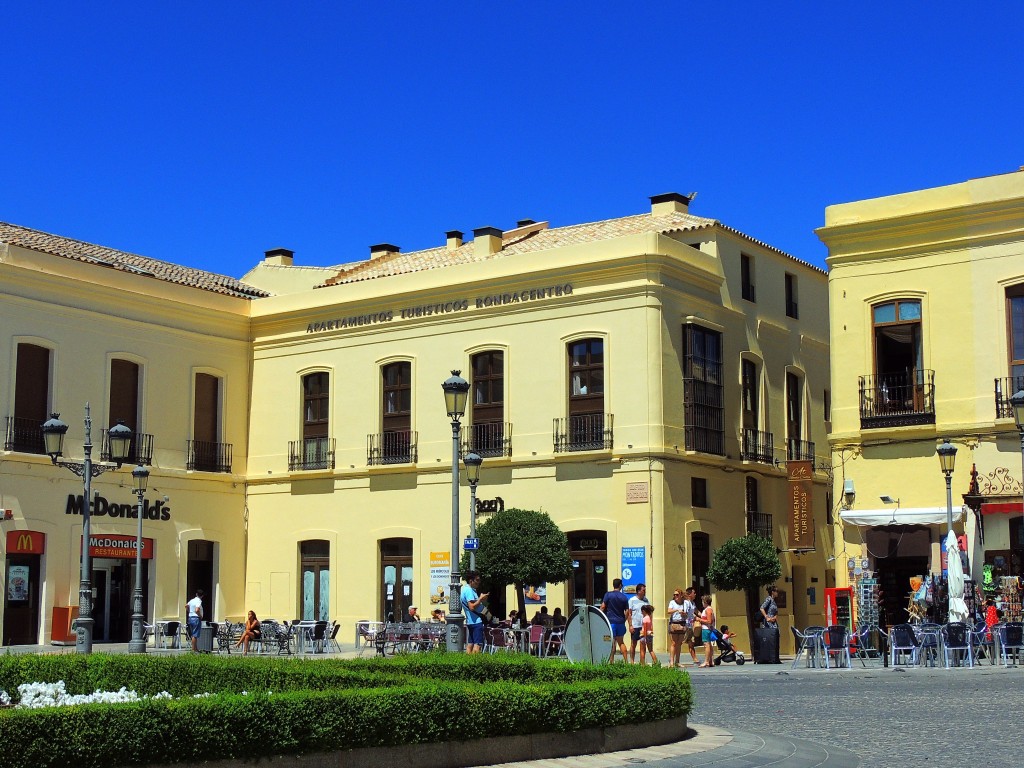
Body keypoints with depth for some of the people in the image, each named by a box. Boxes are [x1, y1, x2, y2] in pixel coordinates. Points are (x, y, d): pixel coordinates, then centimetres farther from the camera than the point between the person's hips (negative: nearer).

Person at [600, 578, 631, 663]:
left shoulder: (608, 595, -4)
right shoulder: (624, 597, 4)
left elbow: (603, 607, -8)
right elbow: (627, 611, 5)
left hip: (610, 621, -3)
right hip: (620, 622, 3)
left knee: (612, 642, -1)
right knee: (621, 642, 14)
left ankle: (611, 661, -3)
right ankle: (625, 660, 12)